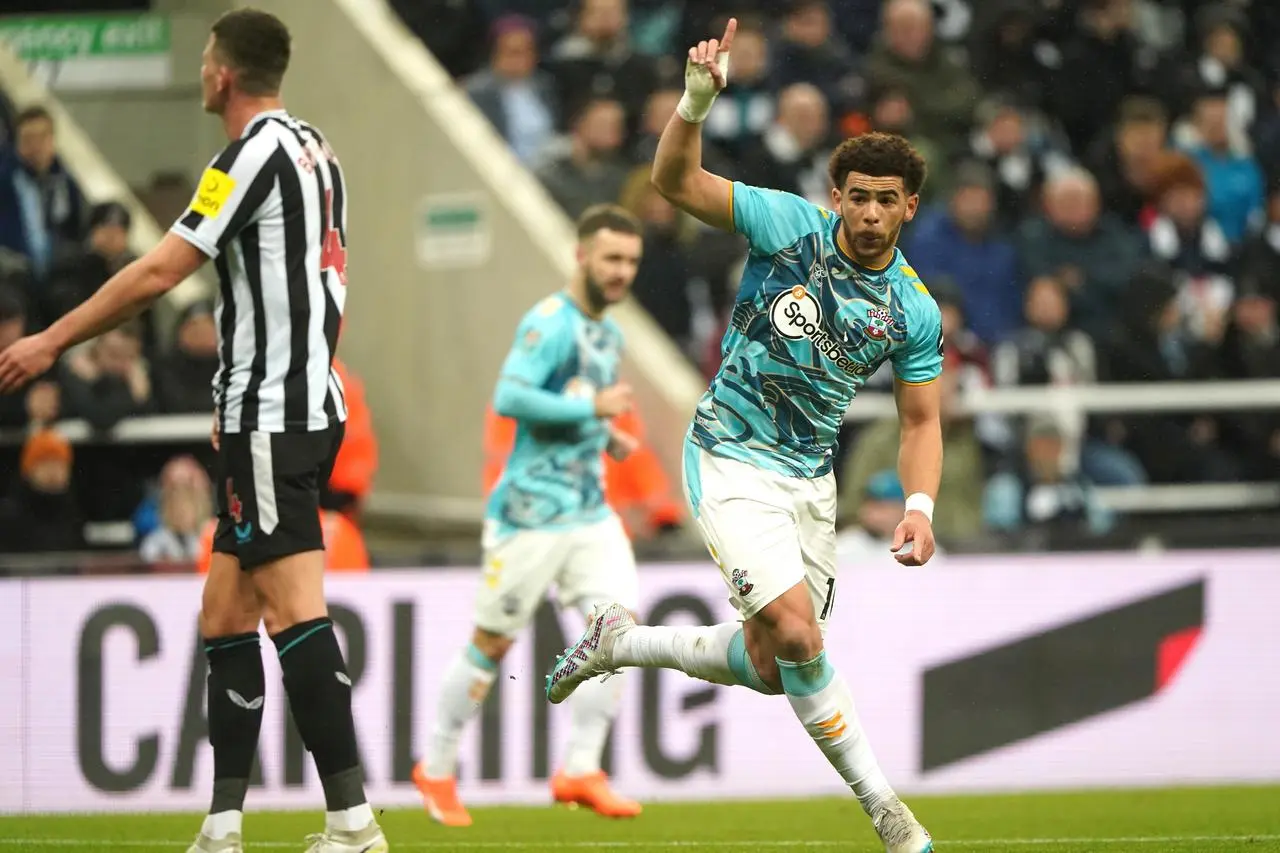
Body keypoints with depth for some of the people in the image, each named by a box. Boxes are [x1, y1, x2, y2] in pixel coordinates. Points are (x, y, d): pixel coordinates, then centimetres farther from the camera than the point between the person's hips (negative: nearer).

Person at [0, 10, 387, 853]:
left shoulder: (256, 153, -12)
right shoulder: (314, 149, 16)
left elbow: (158, 273, -13)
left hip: (272, 418, -9)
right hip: (306, 407, 9)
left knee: (295, 609, -13)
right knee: (226, 618, 10)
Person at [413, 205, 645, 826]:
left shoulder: (609, 334, 15)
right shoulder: (550, 322, -13)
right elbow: (509, 397, -26)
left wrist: (608, 435, 11)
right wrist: (592, 408, -23)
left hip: (591, 512, 8)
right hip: (532, 512, -8)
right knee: (492, 643, 2)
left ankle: (580, 770, -4)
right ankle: (437, 769, 18)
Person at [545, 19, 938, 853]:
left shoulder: (915, 312, -2)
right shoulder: (788, 224, -11)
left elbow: (921, 419, 7)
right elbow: (677, 181, -13)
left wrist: (919, 507, -9)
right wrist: (696, 103, -30)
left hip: (810, 479, 5)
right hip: (732, 461, -5)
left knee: (770, 668, 7)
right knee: (796, 631, -22)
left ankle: (621, 642, 32)